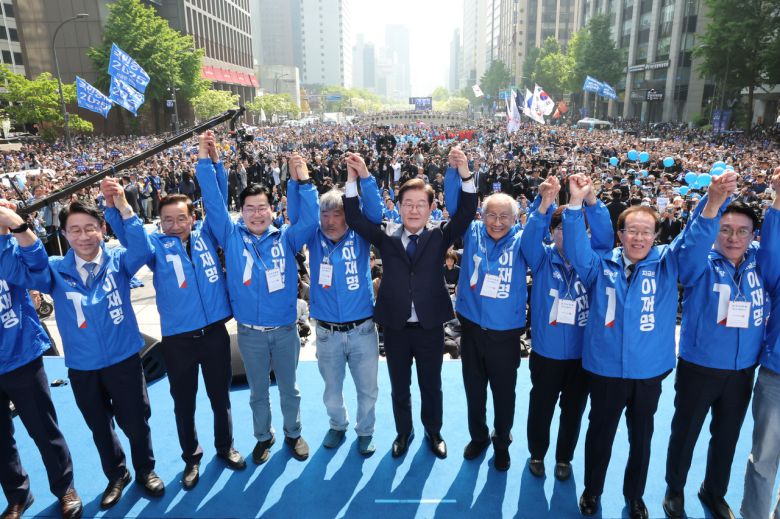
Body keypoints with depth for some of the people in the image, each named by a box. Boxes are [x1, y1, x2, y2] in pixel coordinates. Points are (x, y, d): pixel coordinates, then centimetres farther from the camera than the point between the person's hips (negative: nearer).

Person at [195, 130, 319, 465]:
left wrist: (303, 182, -27)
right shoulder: (232, 237, -4)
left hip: (285, 329, 0)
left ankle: (293, 433, 40)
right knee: (258, 391, 19)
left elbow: (310, 219, -17)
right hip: (250, 332, 0)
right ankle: (263, 436, 41)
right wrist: (206, 161, -17)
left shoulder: (285, 237, -4)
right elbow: (214, 203, -10)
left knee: (289, 388, 18)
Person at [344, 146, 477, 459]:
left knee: (431, 386, 18)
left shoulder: (439, 237, -3)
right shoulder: (386, 237, -1)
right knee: (399, 387, 18)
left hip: (430, 327, 0)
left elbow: (466, 214, -16)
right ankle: (403, 432, 41)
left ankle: (433, 432, 41)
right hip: (395, 328, 1)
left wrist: (465, 176, -30)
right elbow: (355, 220, -10)